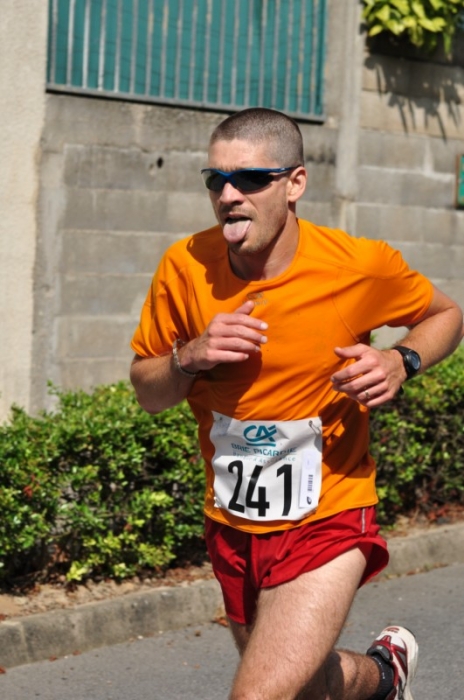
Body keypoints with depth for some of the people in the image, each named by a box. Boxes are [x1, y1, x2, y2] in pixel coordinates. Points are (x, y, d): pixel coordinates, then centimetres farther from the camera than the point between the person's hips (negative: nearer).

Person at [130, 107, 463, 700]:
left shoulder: (360, 266, -14)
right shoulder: (184, 267, -8)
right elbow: (147, 391, 3)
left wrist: (401, 363, -15)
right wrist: (189, 357, -18)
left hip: (326, 523, -4)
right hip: (232, 525, 4)